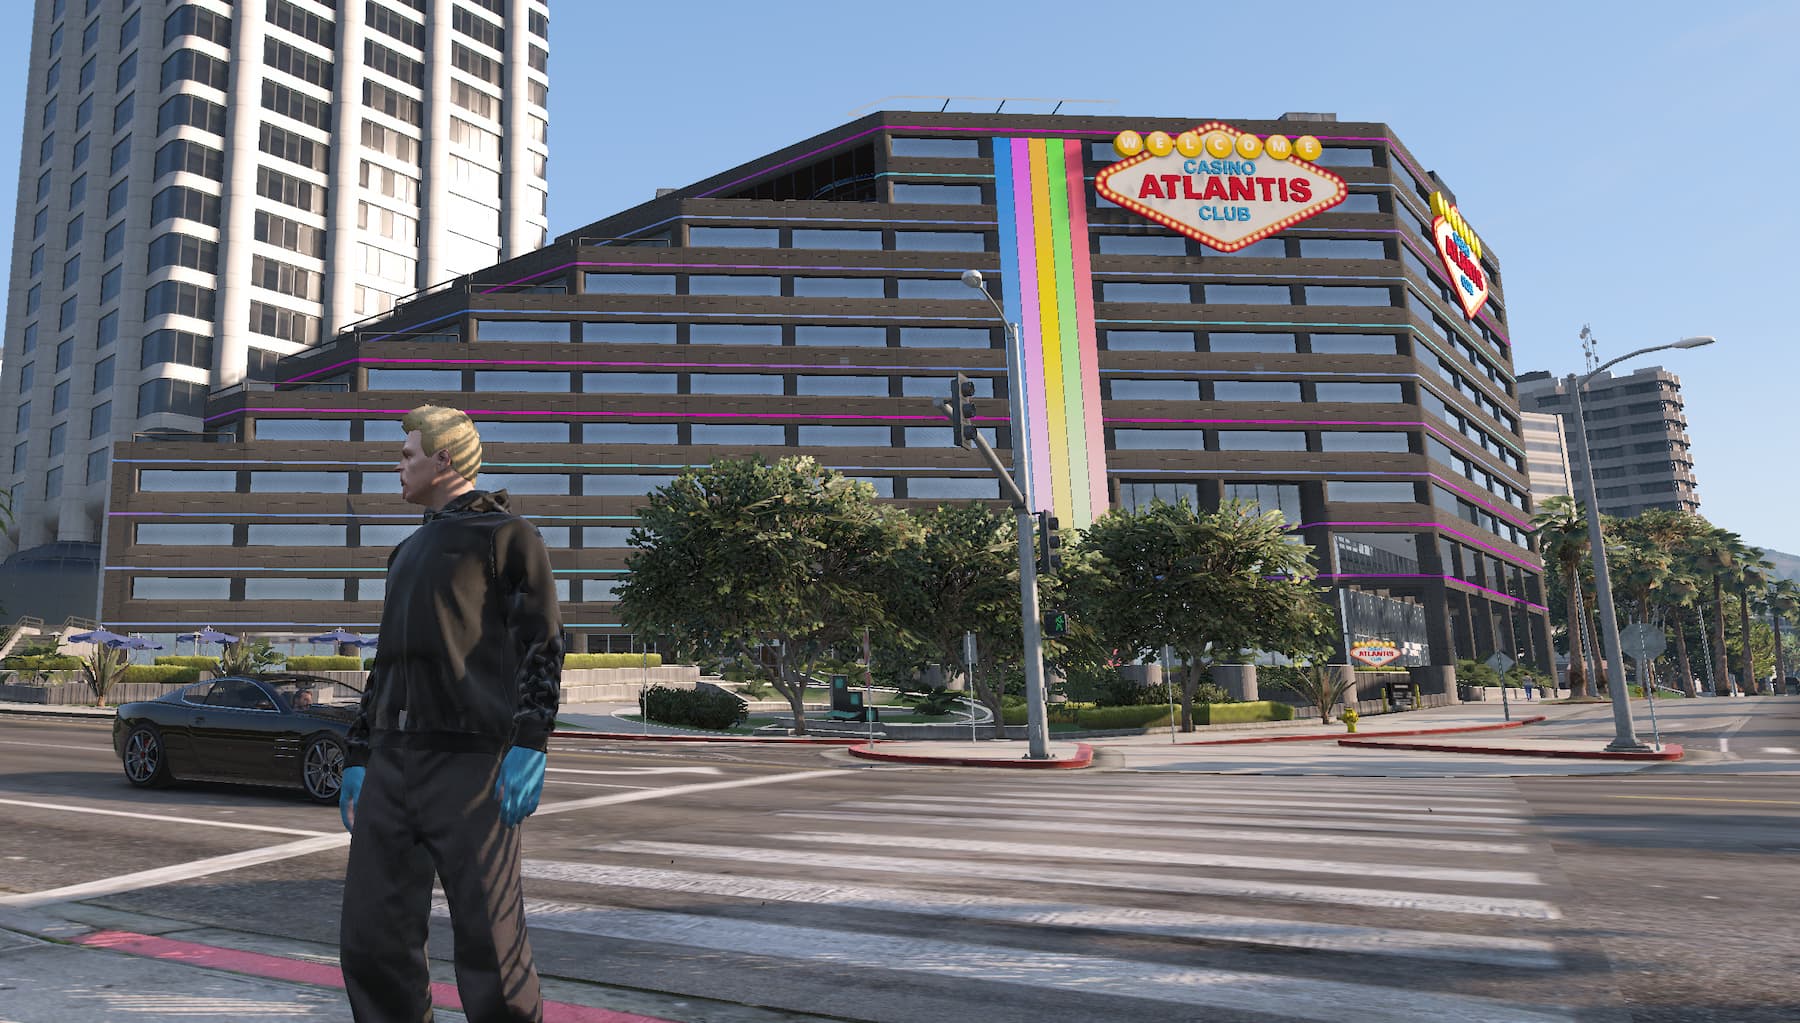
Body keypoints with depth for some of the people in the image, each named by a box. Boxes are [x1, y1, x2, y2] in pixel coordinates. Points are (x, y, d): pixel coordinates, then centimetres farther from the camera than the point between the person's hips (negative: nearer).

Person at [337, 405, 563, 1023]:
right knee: (372, 939, 6)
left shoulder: (506, 536, 2)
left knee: (488, 942, -5)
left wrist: (529, 745, -17)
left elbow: (543, 644, -7)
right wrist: (358, 756, 21)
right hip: (391, 763, 8)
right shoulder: (408, 552, 25)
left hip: (470, 762, -7)